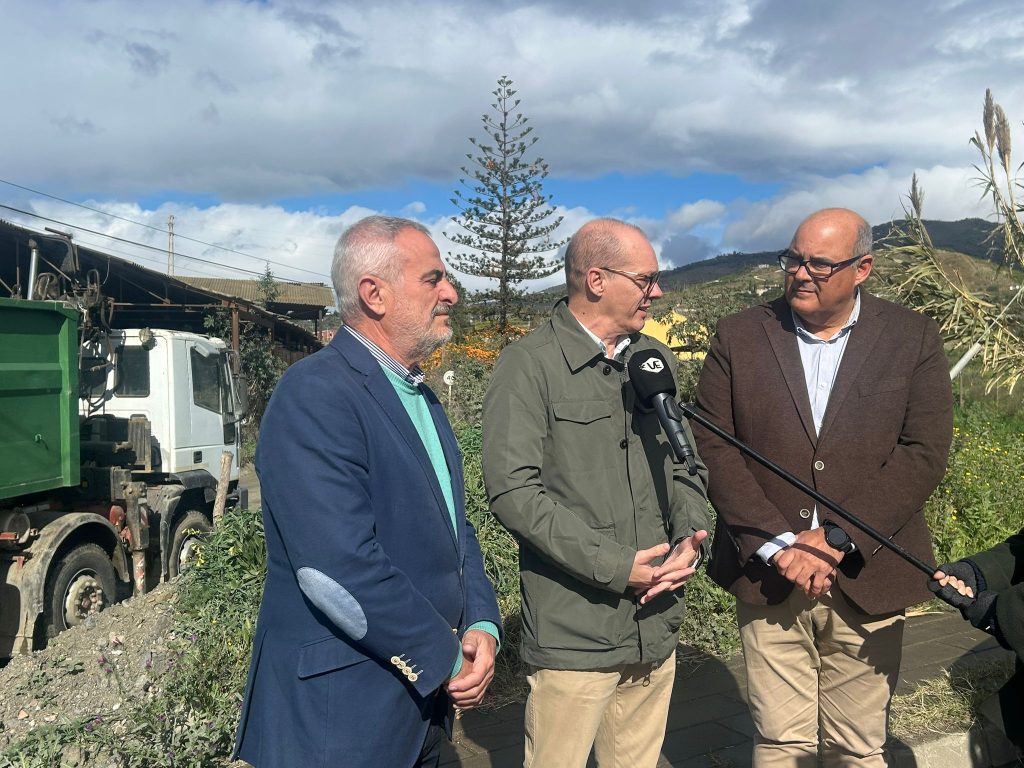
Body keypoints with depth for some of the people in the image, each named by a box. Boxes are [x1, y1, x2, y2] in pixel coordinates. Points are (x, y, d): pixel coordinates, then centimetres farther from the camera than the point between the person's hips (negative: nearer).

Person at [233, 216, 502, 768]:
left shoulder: (420, 396, 10)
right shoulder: (314, 395, -19)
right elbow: (340, 568, -26)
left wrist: (481, 626, -5)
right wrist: (445, 660, -16)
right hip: (340, 711, -8)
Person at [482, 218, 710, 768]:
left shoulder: (654, 360, 11)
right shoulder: (528, 365, -9)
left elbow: (684, 464, 15)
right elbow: (514, 490, -16)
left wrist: (692, 536, -5)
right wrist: (615, 567, -18)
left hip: (656, 627, 6)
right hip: (573, 637, -6)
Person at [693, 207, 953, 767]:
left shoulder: (913, 338, 2)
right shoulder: (738, 336, 2)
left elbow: (924, 453, -6)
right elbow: (712, 447, -5)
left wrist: (836, 540, -14)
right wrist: (778, 544, -13)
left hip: (865, 581, 0)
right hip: (767, 577, 0)